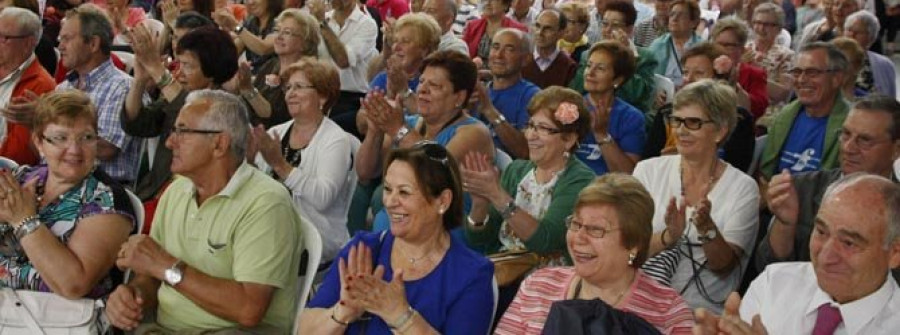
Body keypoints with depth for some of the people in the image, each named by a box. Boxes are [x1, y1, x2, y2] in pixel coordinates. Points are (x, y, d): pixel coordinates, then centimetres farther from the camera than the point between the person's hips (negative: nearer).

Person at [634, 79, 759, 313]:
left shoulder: (743, 188, 1)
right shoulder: (649, 171, 5)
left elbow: (724, 266, -4)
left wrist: (707, 228, -22)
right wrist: (669, 236, -20)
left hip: (706, 312, -1)